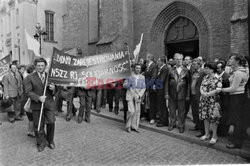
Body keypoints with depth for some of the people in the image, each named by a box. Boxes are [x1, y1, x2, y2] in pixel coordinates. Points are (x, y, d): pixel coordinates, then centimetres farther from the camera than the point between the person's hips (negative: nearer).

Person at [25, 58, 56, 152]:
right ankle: (41, 143, 27)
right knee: (38, 126, 7)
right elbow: (28, 91, -4)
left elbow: (55, 92, 12)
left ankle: (50, 141, 22)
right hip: (36, 105, -1)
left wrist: (53, 89, -13)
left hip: (49, 104, 1)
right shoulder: (30, 77, 3)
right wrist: (38, 98, -19)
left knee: (51, 122, -3)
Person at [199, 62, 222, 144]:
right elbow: (201, 87, 6)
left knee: (213, 118, 1)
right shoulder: (205, 77, 10)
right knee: (205, 117, 11)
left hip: (213, 101, -5)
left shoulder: (218, 78, -7)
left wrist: (208, 94, -17)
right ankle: (206, 134, 26)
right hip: (204, 100, 5)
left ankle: (214, 136, 18)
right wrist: (202, 93, -14)